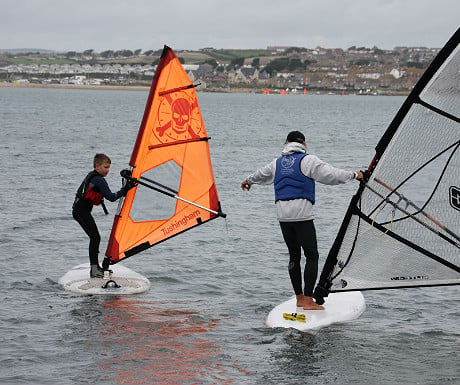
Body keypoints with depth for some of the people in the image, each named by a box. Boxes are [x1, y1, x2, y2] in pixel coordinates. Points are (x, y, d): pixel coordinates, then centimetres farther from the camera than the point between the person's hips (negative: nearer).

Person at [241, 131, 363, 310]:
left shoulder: (277, 162, 17)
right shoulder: (308, 160, 0)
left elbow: (262, 174, 36)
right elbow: (330, 174, -5)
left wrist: (248, 181, 57)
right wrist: (354, 174, 8)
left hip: (282, 215, 6)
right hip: (302, 214, -6)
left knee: (294, 256, 12)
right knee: (311, 256, -4)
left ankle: (299, 298, 14)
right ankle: (308, 300, -11)